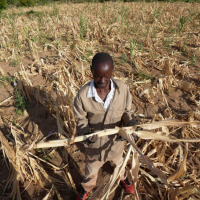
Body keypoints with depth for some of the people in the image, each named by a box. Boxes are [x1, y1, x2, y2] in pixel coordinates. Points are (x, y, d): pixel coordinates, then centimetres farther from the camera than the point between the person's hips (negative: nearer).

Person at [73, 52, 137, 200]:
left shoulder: (122, 88, -25)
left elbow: (127, 111, -9)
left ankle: (123, 178, 71)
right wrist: (85, 133, -30)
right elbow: (81, 119, -12)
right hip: (94, 142, -1)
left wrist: (130, 124, -28)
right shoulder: (83, 95, -28)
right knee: (91, 168, 28)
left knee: (118, 161, 35)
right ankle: (87, 188, 63)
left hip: (116, 139, 2)